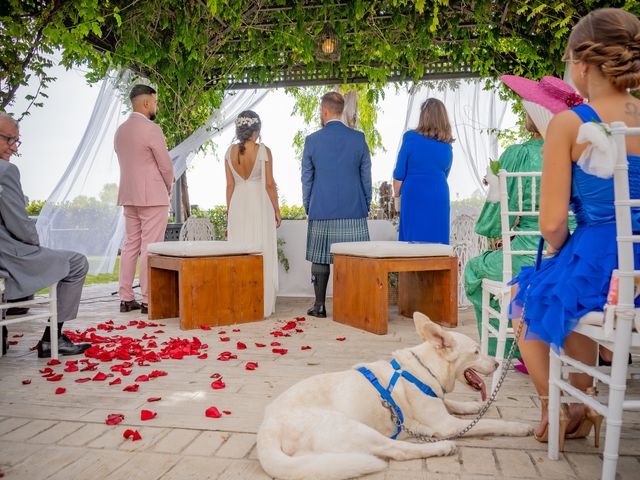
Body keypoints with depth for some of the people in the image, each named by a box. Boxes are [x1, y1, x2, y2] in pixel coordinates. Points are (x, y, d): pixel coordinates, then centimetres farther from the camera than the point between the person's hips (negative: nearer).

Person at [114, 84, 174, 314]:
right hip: (152, 197, -8)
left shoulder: (120, 130, 12)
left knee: (130, 245, 11)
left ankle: (126, 299, 14)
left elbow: (127, 164, 15)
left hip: (129, 196, 8)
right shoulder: (151, 129, -13)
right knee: (150, 249, -4)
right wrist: (168, 188, 9)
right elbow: (166, 165, -10)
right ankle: (148, 300, 0)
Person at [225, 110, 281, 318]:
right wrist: (277, 210, 2)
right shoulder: (263, 150, -9)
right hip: (260, 204, -3)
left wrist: (229, 213, 12)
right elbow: (270, 184, -7)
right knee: (262, 254, 3)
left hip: (238, 204, 4)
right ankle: (262, 305, 7)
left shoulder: (230, 151, 2)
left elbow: (230, 185, 5)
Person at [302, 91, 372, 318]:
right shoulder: (359, 138, 1)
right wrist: (366, 205, 13)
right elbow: (366, 176, 4)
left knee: (320, 257, 8)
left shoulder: (312, 140, -1)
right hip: (353, 211, 1)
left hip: (321, 211, 0)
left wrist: (308, 207, 14)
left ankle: (320, 306, 12)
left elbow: (307, 179, 3)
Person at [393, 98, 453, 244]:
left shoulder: (411, 138, -6)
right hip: (440, 198, 4)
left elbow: (399, 174, -3)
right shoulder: (447, 145, 7)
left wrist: (397, 193, 12)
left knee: (414, 242, 1)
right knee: (437, 241, 8)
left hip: (414, 197, -3)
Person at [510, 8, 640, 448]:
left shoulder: (569, 123, -15)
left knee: (528, 300, 27)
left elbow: (552, 223, -17)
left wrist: (559, 254, 5)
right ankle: (584, 404, 44)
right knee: (561, 294, 35)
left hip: (594, 264, -5)